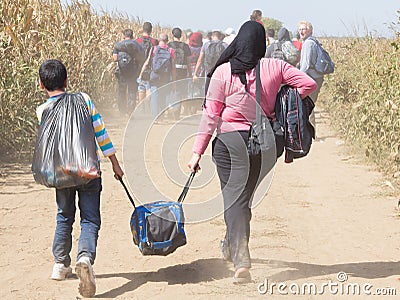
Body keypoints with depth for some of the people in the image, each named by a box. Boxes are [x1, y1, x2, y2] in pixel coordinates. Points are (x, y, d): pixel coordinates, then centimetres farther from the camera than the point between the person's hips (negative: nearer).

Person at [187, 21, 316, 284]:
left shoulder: (223, 72, -8)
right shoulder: (275, 67, -2)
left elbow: (211, 114, -7)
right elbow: (309, 84, -3)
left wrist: (198, 151, -2)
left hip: (230, 141, -3)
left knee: (234, 198, -1)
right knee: (244, 197, 20)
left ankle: (241, 260, -13)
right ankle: (231, 247, 37)